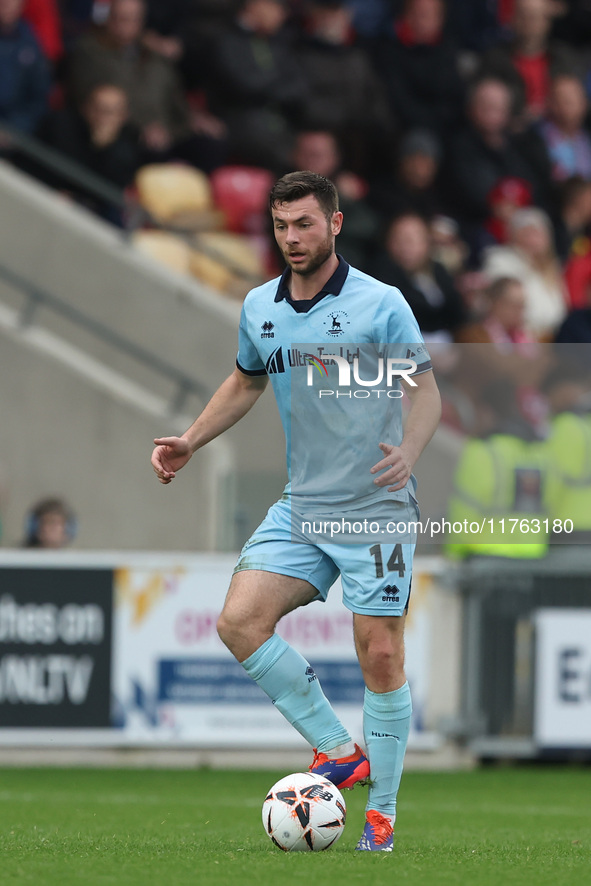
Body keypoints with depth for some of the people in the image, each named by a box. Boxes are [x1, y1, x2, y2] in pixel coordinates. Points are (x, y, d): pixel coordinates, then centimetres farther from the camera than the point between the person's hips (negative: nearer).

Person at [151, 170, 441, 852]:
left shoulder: (379, 304, -9)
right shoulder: (259, 308, 7)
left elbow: (425, 387, -7)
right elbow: (246, 381, 24)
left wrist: (408, 451, -26)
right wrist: (190, 441, 15)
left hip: (375, 508, -5)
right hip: (300, 507, 5)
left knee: (381, 654, -6)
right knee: (239, 621, -12)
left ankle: (382, 810, 9)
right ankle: (336, 749, 0)